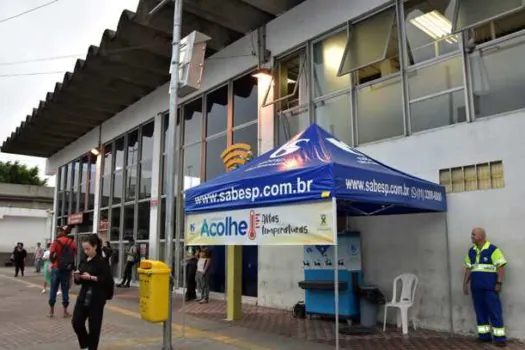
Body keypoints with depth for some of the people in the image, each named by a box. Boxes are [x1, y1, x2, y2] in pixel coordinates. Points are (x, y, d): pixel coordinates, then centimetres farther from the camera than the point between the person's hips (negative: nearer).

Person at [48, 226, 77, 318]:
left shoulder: (56, 242, -6)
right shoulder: (73, 243, 1)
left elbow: (51, 256, -10)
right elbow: (75, 255, 2)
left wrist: (53, 262, 7)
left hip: (56, 269, -1)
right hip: (67, 270, 2)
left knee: (53, 289, 8)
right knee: (65, 290, 7)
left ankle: (51, 311, 11)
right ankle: (65, 311, 9)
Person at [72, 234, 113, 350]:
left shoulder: (102, 261, -11)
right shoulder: (84, 261, 8)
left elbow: (107, 280, -18)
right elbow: (80, 281, 14)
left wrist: (91, 277, -22)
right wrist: (77, 277, -7)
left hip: (97, 298, -6)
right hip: (83, 295, 6)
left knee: (94, 326, 2)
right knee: (76, 322, 4)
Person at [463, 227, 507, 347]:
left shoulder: (493, 249, -9)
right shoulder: (471, 251, 11)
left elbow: (501, 267, -11)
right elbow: (468, 269, 16)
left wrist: (499, 283, -16)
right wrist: (465, 284, 13)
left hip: (490, 287, -6)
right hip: (476, 288, 6)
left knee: (494, 311, -2)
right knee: (480, 311, 11)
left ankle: (499, 337, 5)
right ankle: (484, 335, 19)